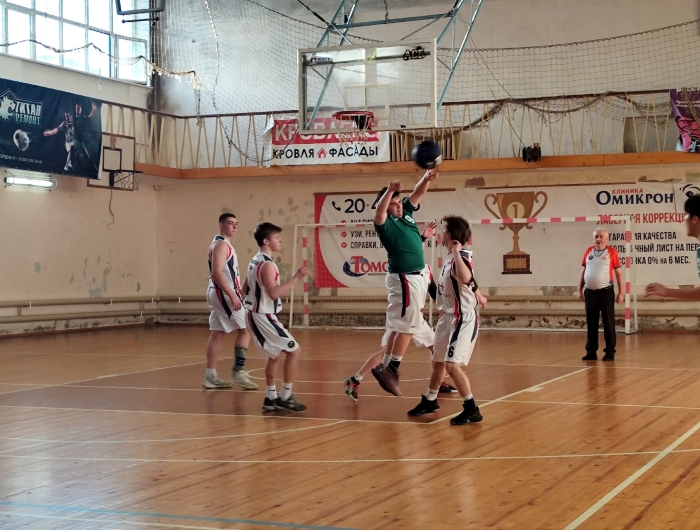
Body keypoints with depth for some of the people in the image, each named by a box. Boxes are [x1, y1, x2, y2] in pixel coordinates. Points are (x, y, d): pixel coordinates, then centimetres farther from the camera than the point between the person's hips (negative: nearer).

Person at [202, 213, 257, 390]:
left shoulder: (223, 244, 19)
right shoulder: (221, 244, -13)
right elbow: (217, 272, -23)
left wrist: (239, 290, 20)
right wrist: (232, 295, -27)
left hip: (220, 293, 10)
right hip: (224, 293, -10)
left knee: (217, 334, 8)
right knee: (245, 329, -8)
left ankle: (210, 376, 10)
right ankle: (238, 371, -7)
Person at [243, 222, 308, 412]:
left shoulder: (255, 261, 11)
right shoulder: (267, 264, -19)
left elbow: (246, 288, 20)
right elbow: (273, 293, -30)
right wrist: (295, 278, -28)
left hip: (256, 315, 10)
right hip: (263, 317, -10)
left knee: (274, 355, 20)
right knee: (294, 350, -7)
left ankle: (271, 398, 22)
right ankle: (285, 397, -4)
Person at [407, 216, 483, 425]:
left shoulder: (461, 258, -21)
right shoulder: (450, 259, 8)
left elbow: (465, 278, -46)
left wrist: (456, 251, -38)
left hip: (463, 319, -10)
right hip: (448, 317, 10)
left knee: (452, 364, -17)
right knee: (438, 361, 22)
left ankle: (471, 409, -11)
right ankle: (430, 401, 39)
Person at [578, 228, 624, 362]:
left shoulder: (611, 252, -4)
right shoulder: (589, 251, 8)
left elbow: (618, 272, -2)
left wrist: (621, 292, -5)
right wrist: (580, 290, 14)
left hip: (606, 292, -4)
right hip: (590, 292, 4)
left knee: (608, 323, 1)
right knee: (591, 323, 9)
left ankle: (610, 352, 9)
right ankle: (591, 352, 16)